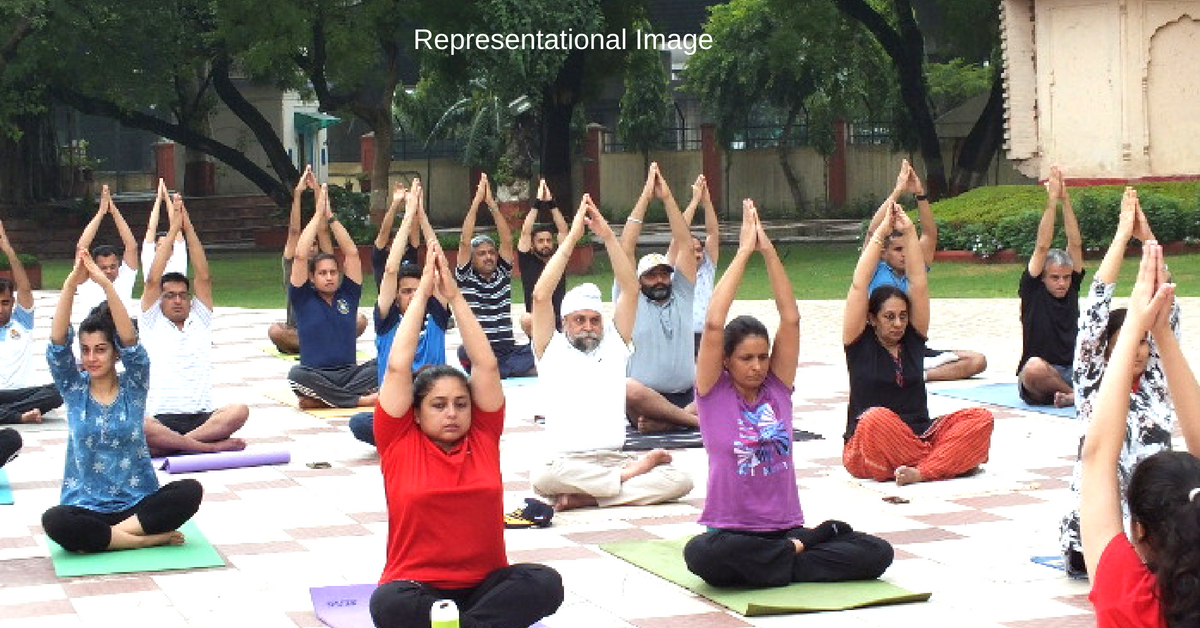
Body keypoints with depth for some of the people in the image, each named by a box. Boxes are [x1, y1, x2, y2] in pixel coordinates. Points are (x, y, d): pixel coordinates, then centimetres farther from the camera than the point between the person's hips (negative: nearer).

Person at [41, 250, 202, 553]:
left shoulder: (133, 387, 2)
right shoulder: (74, 389, 4)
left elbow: (130, 341, -15)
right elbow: (58, 344, -13)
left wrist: (105, 284, -29)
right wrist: (70, 284, -27)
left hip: (138, 502, 0)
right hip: (86, 507, 0)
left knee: (190, 492, -29)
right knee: (54, 521, -35)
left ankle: (101, 537, -22)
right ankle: (149, 538, -23)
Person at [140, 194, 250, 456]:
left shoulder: (200, 321, 22)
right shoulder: (152, 324, 17)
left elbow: (204, 278, 12)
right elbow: (152, 280, 5)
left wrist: (188, 228, 7)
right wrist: (173, 230, 6)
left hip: (201, 416, 2)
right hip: (161, 418, -2)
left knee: (240, 411, -31)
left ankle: (170, 445, -34)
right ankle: (211, 446, -37)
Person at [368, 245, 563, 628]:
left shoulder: (482, 438, 7)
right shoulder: (400, 441, 1)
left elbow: (486, 365, 3)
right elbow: (398, 366, -6)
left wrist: (455, 296, 3)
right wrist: (423, 292, -2)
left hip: (485, 584, 3)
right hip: (418, 587, -3)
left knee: (547, 583, -28)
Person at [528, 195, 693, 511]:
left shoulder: (613, 344, 17)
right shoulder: (552, 349, 9)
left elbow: (630, 289, 7)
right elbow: (541, 296, -5)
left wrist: (607, 236, -3)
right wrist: (571, 238, -6)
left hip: (614, 458, 3)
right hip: (566, 461, -3)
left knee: (680, 479, -23)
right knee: (542, 477, -39)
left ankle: (586, 497, -24)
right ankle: (630, 475, -20)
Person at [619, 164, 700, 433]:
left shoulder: (681, 296, 18)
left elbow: (684, 244, 13)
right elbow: (626, 249, 4)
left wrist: (667, 198, 6)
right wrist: (645, 196, 3)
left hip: (688, 397, 4)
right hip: (645, 401, -3)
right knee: (628, 389, -38)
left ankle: (663, 423, -33)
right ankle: (698, 420, -32)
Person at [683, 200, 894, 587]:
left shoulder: (777, 389, 8)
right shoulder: (714, 394, -2)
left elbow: (791, 319, 0)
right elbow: (714, 324, -14)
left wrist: (768, 250, -4)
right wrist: (744, 251, -11)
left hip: (786, 530, 3)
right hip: (732, 535, -3)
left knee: (877, 553, -18)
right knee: (702, 554, -39)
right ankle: (815, 542, -19)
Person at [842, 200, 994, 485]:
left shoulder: (913, 339, 12)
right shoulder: (860, 343, 2)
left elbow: (918, 283, 6)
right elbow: (859, 285, -5)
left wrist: (909, 231, 0)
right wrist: (881, 232, -2)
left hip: (920, 438, 4)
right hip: (867, 454, -4)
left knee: (980, 419, -19)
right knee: (876, 419, -39)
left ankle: (920, 471, -35)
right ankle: (949, 461, -27)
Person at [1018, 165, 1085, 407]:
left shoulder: (1072, 288, 10)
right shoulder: (1032, 290, 0)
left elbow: (1075, 244, 2)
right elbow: (1042, 247, -9)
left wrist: (1065, 200, -5)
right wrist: (1052, 201, -10)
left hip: (1070, 375, 4)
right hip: (1035, 385, -4)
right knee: (1034, 367, -40)